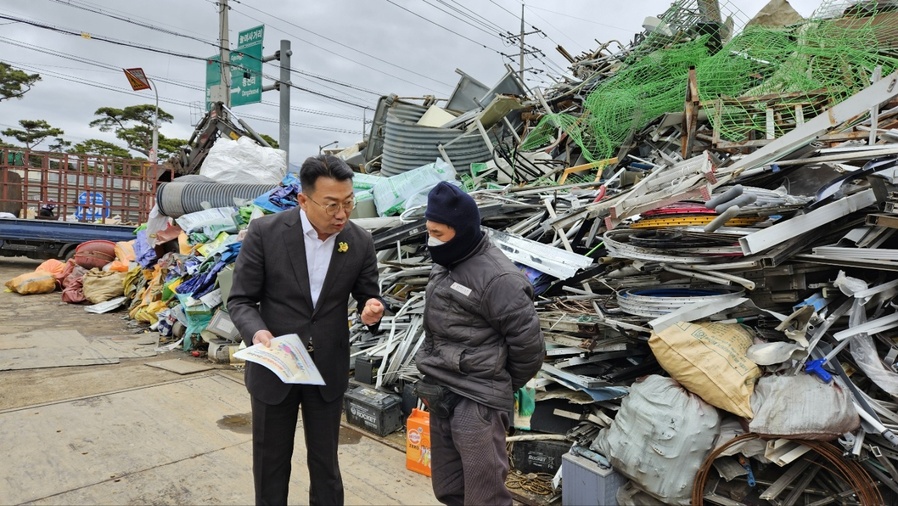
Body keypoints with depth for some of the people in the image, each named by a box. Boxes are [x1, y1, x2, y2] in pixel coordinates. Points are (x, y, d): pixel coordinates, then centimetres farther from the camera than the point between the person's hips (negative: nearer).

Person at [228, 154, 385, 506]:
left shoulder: (361, 242, -8)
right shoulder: (265, 232, -15)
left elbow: (368, 298, 2)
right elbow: (240, 300, -8)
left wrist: (373, 311, -22)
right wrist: (256, 332, -28)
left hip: (328, 370, 1)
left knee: (325, 462, 17)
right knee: (270, 463, 17)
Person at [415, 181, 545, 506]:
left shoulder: (498, 277, -18)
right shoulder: (445, 267, 9)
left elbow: (528, 344, -13)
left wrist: (504, 388, 1)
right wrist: (433, 381, 16)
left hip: (478, 403, -8)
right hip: (441, 397, 9)